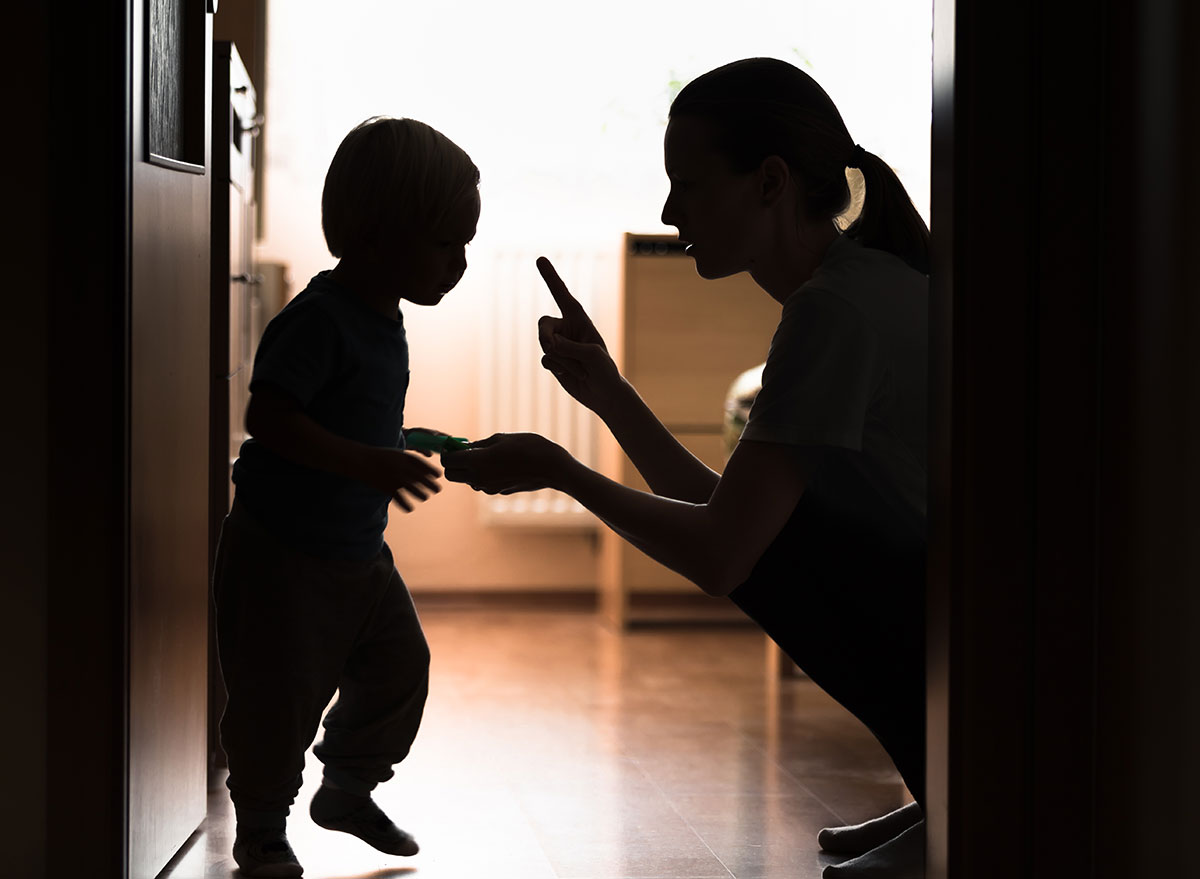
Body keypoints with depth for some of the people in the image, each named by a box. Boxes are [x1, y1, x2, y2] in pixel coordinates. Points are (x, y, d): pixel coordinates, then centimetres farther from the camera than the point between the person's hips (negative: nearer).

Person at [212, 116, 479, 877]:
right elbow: (269, 416, -30)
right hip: (282, 552, -9)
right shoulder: (319, 318, -22)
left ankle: (349, 790, 35)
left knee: (400, 666, 14)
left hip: (360, 552, 9)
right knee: (280, 697, -1)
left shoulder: (386, 321, 7)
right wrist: (367, 463, -35)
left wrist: (402, 448, 9)